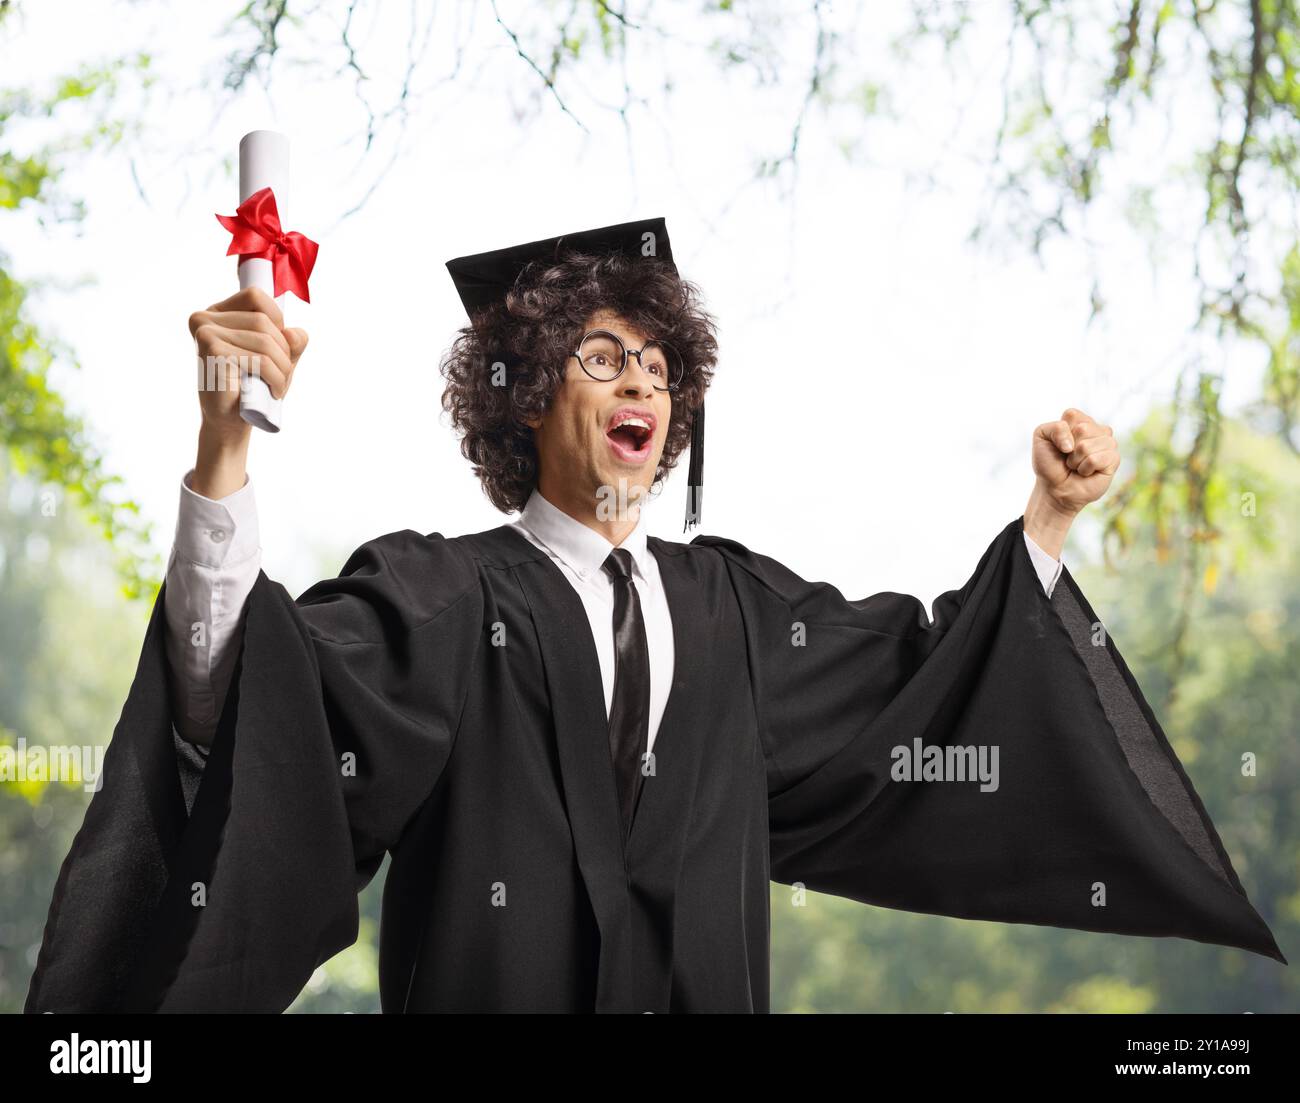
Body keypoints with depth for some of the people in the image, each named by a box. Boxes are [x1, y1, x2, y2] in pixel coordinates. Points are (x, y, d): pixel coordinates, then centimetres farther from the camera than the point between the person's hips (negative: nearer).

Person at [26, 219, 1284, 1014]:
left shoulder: (731, 604, 10)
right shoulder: (440, 599, -5)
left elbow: (920, 680, 16)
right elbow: (245, 687, -21)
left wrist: (1049, 513, 7)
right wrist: (226, 437, -35)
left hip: (707, 991, 5)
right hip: (498, 987, -4)